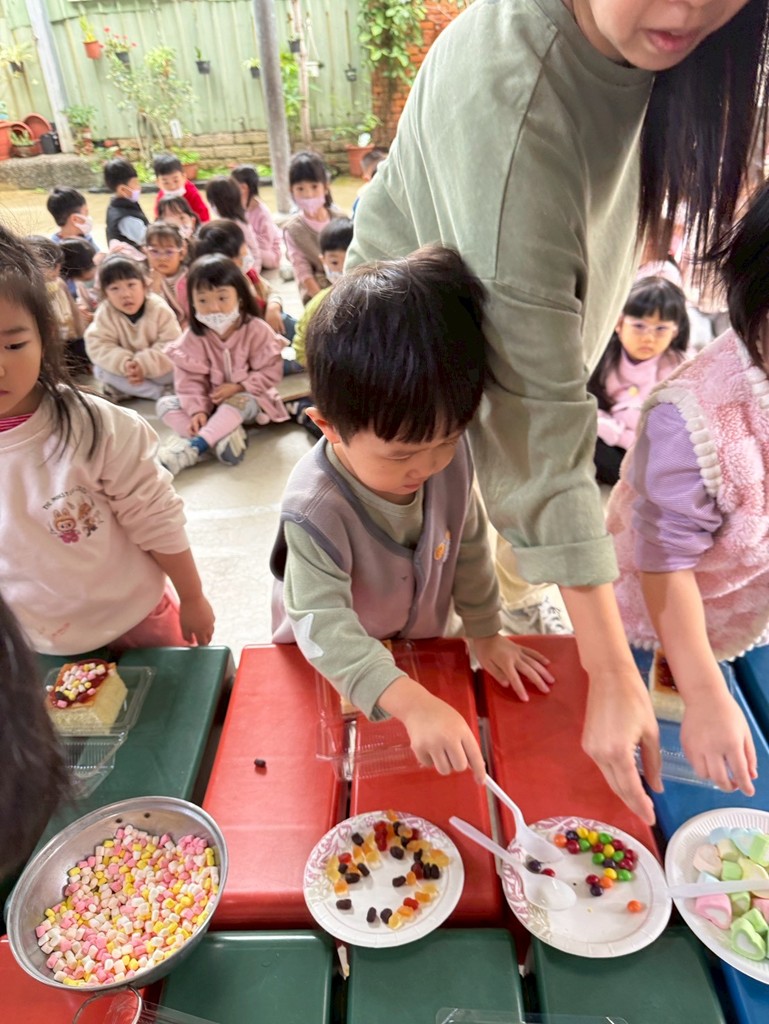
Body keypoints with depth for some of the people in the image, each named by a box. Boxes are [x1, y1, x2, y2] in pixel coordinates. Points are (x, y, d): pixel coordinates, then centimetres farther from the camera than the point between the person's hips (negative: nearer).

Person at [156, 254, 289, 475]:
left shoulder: (256, 330, -16)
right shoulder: (193, 337, -11)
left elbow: (271, 371, -16)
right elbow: (190, 379, -14)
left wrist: (238, 386, -25)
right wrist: (197, 409, -29)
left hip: (246, 398, -3)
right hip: (210, 402, 4)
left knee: (240, 401, -38)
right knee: (165, 404, -16)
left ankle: (193, 447, -43)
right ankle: (225, 435, -35)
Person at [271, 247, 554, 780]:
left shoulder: (450, 455, -23)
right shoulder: (316, 505, -39)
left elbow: (469, 544, -7)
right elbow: (322, 624, -43)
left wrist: (486, 635, 1)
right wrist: (411, 702, -55)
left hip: (420, 649, 4)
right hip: (327, 672, -3)